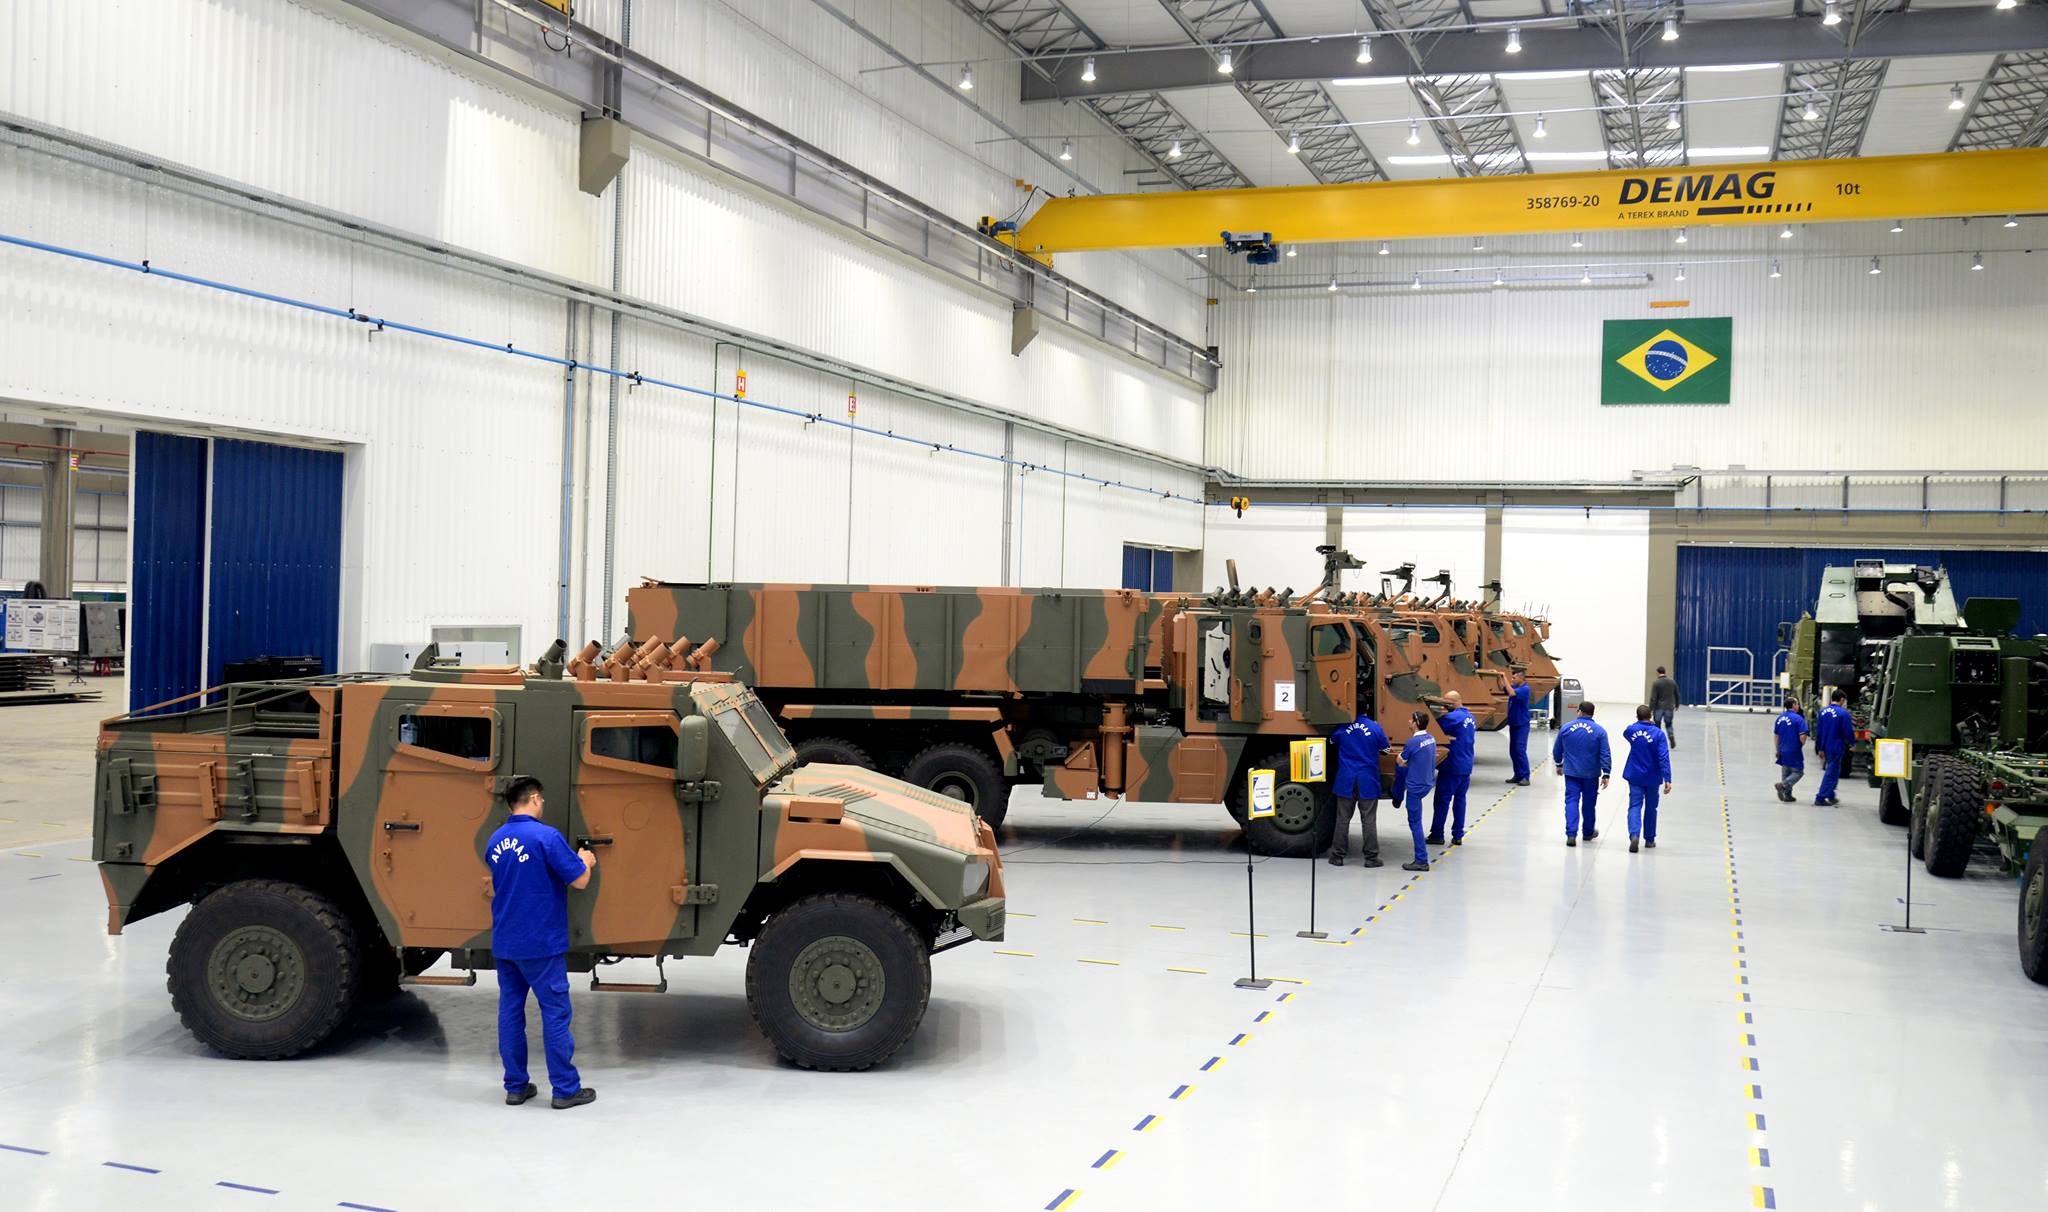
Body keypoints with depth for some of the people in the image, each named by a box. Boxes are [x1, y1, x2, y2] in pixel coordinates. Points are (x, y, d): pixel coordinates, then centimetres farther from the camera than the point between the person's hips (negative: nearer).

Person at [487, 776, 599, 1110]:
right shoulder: (546, 836, -15)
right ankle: (565, 1089, 4)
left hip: (503, 942, 7)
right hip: (541, 943, -7)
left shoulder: (495, 841, 7)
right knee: (555, 1012, 0)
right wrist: (586, 861, 9)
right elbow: (580, 881, -13)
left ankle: (515, 1087, 15)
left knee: (510, 1010, 11)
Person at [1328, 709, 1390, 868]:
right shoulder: (1375, 728, -9)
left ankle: (1337, 856, 11)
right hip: (1368, 782, -1)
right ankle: (1371, 857, 7)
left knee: (1342, 819, 9)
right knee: (1369, 821, 6)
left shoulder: (1342, 728, -5)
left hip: (1346, 781, 1)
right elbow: (1385, 749, 4)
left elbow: (1332, 743, 14)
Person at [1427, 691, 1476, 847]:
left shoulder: (1454, 717, -17)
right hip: (1467, 766, 8)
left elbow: (1435, 724, -22)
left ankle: (1437, 835, 6)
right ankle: (1458, 836, 13)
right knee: (1460, 799, 12)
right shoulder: (1470, 717, 11)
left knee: (1442, 800, 1)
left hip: (1452, 766, -8)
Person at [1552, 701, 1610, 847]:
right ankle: (1588, 832, 31)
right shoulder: (1599, 731, -6)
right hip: (1591, 774, 0)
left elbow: (1557, 750, 10)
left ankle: (1571, 834, -14)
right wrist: (1606, 774, -5)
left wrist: (1559, 764, 26)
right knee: (1589, 802, 15)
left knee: (1571, 801, 0)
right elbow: (1605, 755, -9)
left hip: (1571, 772, 0)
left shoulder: (1565, 728, -1)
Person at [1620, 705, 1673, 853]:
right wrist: (1667, 779, -17)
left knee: (1635, 806, 0)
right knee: (1650, 808, 15)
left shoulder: (1630, 730, -5)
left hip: (1635, 776, 1)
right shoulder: (1659, 734, -13)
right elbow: (1664, 758, -17)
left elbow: (1625, 734, 22)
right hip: (1652, 778, -1)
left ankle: (1634, 835, -24)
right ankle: (1649, 839, 26)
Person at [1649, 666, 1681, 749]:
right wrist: (1677, 705, 26)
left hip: (1658, 708, -3)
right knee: (1668, 724, 16)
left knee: (1657, 725, 9)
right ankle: (1671, 736, -11)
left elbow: (1653, 698, -13)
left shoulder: (1656, 683, -10)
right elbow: (1677, 695, 12)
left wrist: (1650, 710, -10)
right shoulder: (1672, 682, 4)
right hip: (1669, 708, 3)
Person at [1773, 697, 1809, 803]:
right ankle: (1783, 785, -16)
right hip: (1794, 751, -7)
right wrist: (1802, 745, 3)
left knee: (1785, 773, 14)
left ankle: (1787, 795, 16)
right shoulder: (1798, 719, -14)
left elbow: (1776, 736, 13)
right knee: (1798, 772, 4)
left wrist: (1778, 750, 22)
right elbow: (1802, 737, -19)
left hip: (1783, 751, 7)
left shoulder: (1780, 718, 7)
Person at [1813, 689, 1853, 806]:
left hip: (1825, 747, 7)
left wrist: (1820, 748, 16)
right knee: (1831, 773, 0)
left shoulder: (1823, 711, 5)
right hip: (1836, 747, -7)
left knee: (1832, 771, 22)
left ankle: (1831, 796, 27)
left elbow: (1818, 731, 10)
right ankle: (1820, 798, -2)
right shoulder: (1843, 714, -15)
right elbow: (1849, 732, -13)